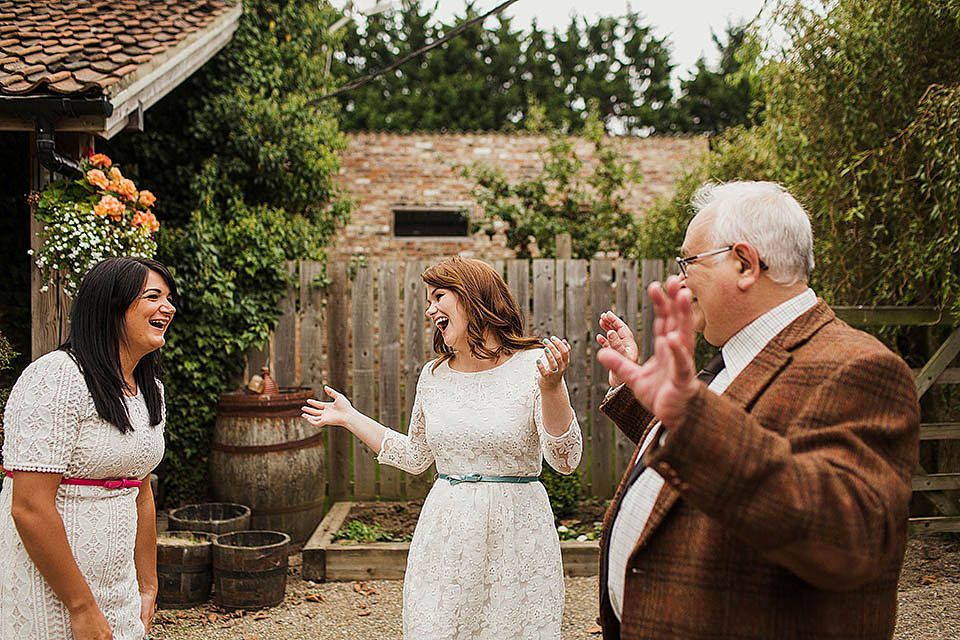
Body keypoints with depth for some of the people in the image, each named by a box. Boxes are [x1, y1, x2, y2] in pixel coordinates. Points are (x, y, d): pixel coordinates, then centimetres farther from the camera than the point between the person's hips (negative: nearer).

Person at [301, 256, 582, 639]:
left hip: (515, 539, -4)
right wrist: (349, 418, 20)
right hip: (444, 534, 4)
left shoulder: (533, 366, -8)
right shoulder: (434, 375, 7)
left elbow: (565, 460, -14)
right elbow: (414, 457, 19)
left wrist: (551, 388, -28)